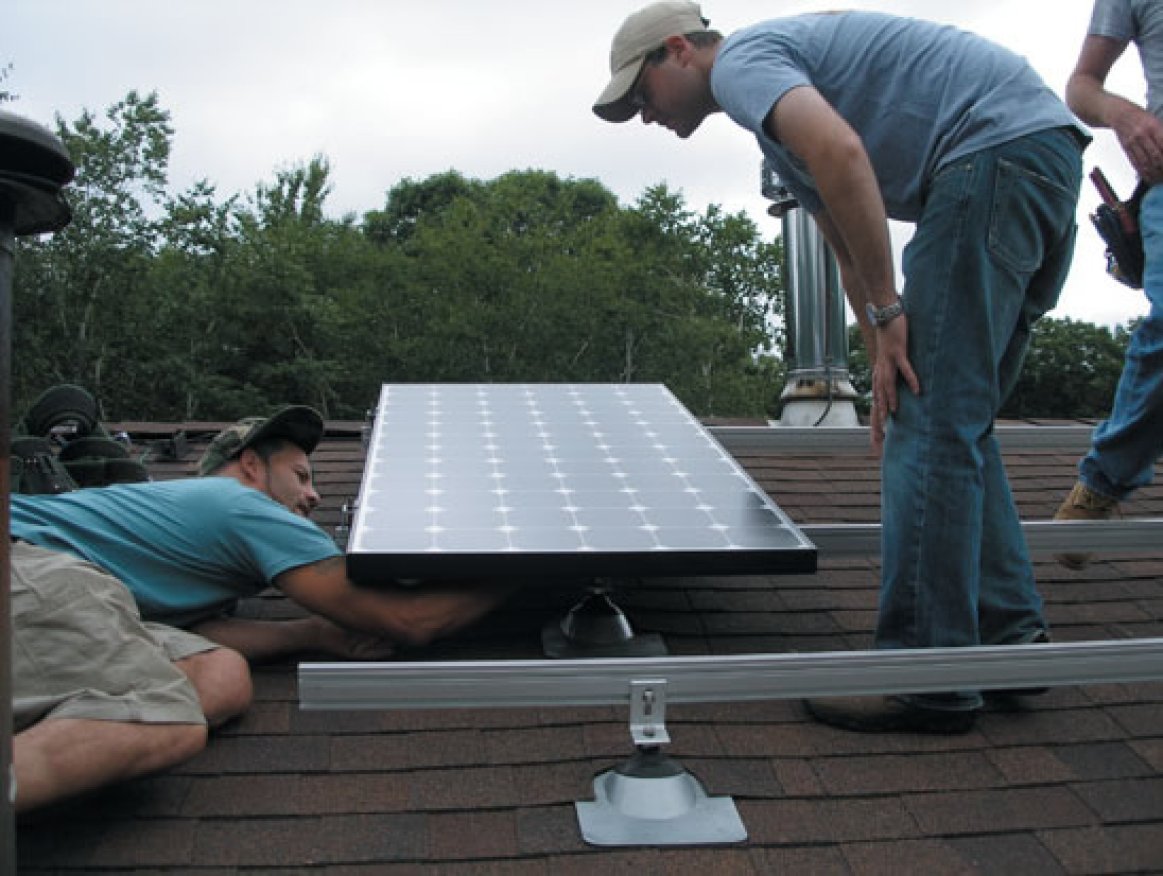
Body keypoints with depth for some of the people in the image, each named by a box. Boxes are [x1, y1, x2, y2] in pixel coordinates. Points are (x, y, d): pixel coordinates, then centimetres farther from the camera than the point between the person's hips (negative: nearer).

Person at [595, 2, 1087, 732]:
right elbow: (852, 251, 28)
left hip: (999, 148, -10)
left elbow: (841, 151, -23)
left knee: (930, 426, -11)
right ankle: (1008, 633, 17)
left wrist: (887, 313, -17)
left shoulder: (740, 61, -3)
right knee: (956, 419, 13)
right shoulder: (777, 121, 27)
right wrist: (888, 370, 23)